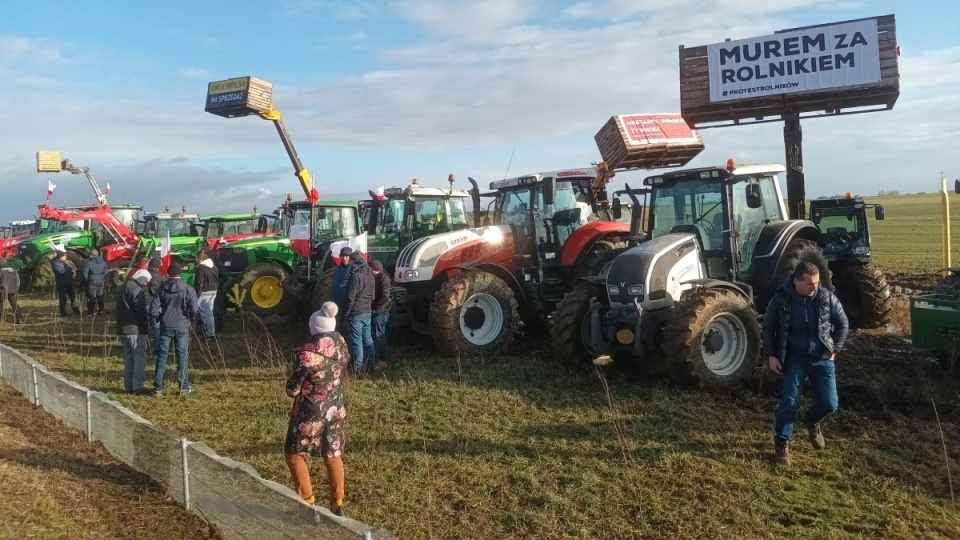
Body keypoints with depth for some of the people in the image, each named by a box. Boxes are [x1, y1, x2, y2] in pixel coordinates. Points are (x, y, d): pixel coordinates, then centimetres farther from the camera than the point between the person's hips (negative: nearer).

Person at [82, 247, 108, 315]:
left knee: (92, 297, 1)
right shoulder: (103, 262, 4)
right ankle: (101, 310, 21)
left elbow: (85, 273, -12)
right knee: (100, 296, 15)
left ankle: (92, 311, 2)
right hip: (101, 282, 5)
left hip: (92, 283, -5)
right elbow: (106, 273, 9)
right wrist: (105, 282, 17)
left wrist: (85, 281, 2)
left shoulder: (88, 262, -13)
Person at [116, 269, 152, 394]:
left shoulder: (122, 288, 17)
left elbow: (120, 310, 20)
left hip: (122, 328, 9)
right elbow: (141, 311, -16)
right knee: (140, 357, -6)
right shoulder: (137, 290, -14)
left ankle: (128, 386, 14)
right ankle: (137, 386, -9)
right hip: (135, 329, -9)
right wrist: (145, 328, -8)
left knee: (129, 358, 13)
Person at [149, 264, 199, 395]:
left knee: (162, 356, 8)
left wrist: (161, 318, 15)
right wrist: (189, 318, 8)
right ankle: (184, 386, 11)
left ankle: (158, 386, 10)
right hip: (182, 327, -2)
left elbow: (154, 310, -4)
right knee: (182, 356, 6)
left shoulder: (162, 289, -1)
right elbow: (194, 309, -12)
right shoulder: (188, 290, -7)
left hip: (165, 326, 2)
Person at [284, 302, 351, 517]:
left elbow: (292, 390, -15)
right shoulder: (341, 345, -4)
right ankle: (337, 505, 23)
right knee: (333, 456, 18)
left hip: (310, 413, -6)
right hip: (336, 409, 6)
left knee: (294, 454, 15)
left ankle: (307, 501, 14)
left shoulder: (307, 353, -24)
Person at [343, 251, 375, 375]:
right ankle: (369, 364, 22)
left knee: (356, 340, -3)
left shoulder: (356, 276, -16)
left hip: (356, 313, -8)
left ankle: (358, 368, 0)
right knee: (367, 338, 14)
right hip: (368, 312, 8)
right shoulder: (371, 275, 9)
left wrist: (346, 314, -8)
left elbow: (351, 297, -16)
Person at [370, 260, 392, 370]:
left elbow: (384, 297, -20)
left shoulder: (384, 279, -14)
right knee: (374, 335, 14)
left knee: (379, 336, -4)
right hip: (374, 311, 9)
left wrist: (373, 307, -15)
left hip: (380, 312, -9)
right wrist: (371, 307, 4)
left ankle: (382, 361, 2)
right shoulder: (375, 278, 13)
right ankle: (375, 358, 23)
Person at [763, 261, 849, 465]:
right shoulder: (781, 300, -12)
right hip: (793, 359, -2)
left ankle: (812, 420, 34)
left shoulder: (827, 298, -8)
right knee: (789, 403, -4)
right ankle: (782, 442, 16)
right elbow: (768, 328, 0)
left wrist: (834, 350, 1)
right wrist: (771, 355, -6)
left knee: (829, 403, -1)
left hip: (822, 359, 2)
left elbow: (842, 324, 7)